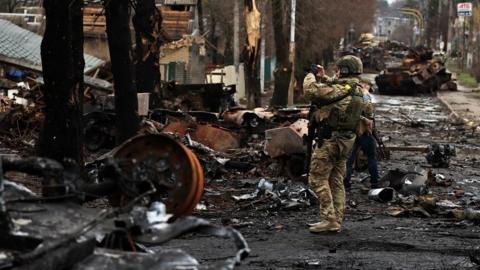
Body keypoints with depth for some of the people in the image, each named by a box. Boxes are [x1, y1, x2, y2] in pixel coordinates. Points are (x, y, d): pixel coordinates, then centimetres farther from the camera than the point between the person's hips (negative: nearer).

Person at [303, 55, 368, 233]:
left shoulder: (339, 89, -20)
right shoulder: (357, 91, 9)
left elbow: (311, 91, -23)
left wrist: (311, 77, -5)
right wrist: (323, 78, 19)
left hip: (330, 141, -9)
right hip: (346, 141, 9)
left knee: (318, 179, -2)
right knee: (336, 181, 14)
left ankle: (329, 220, -6)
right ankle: (336, 221, 16)